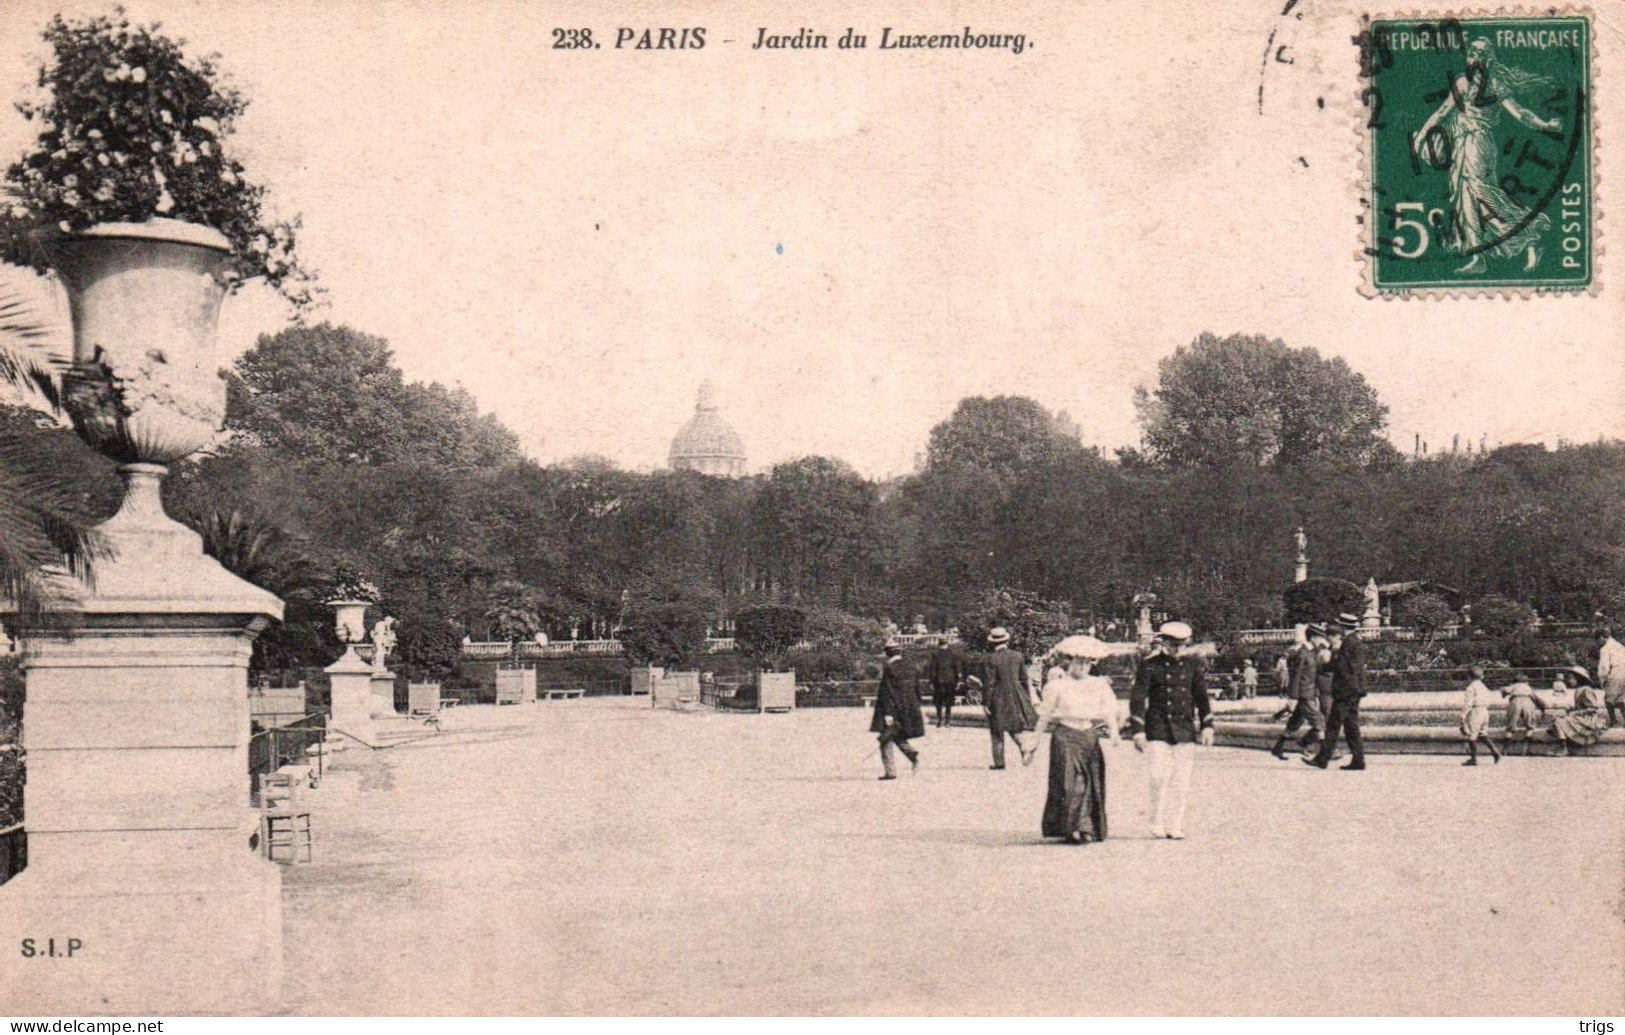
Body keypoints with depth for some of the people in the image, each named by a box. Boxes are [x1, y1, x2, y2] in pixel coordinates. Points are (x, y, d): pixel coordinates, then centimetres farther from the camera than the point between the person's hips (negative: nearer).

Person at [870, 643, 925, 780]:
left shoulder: (888, 670, -13)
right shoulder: (910, 668, 8)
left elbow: (886, 693, -17)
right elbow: (917, 690, 15)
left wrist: (887, 713, -17)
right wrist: (918, 710, 23)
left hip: (894, 710, -7)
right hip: (911, 710, 7)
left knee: (886, 740, 2)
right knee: (898, 736, 23)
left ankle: (890, 771, -1)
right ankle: (911, 753, -2)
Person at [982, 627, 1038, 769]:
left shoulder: (992, 659, -14)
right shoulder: (1018, 656, 0)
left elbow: (989, 683, -13)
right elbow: (1024, 679, 7)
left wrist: (986, 702, -7)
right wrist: (1027, 698, 17)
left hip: (998, 699, -4)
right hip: (1016, 696, 4)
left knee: (997, 731, 9)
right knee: (1016, 727, 14)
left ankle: (999, 762, 12)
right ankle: (1026, 745, -15)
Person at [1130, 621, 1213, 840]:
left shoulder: (1193, 666, 10)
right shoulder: (1149, 666, -1)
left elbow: (1202, 697, 14)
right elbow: (1137, 699, -3)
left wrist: (1207, 726, 5)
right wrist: (1138, 731, -8)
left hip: (1185, 730, 3)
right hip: (1158, 730, -3)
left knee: (1182, 780, 2)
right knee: (1160, 777, -11)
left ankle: (1176, 826, 10)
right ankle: (1158, 825, 0)